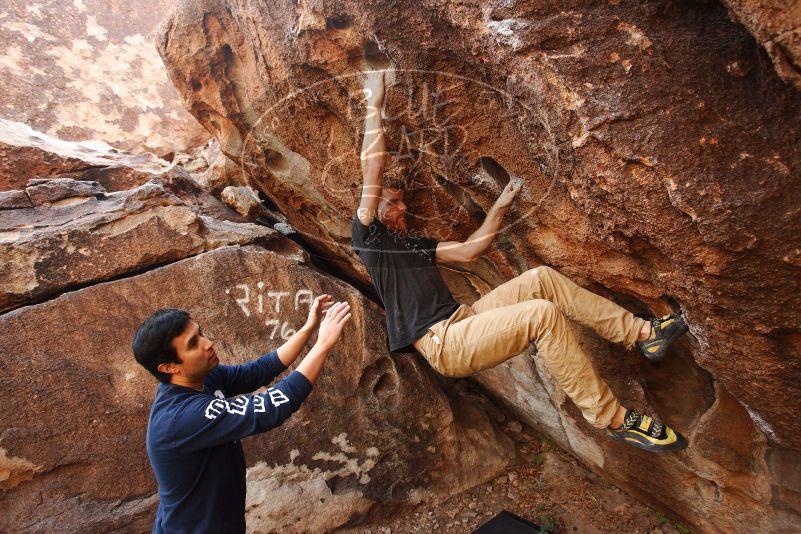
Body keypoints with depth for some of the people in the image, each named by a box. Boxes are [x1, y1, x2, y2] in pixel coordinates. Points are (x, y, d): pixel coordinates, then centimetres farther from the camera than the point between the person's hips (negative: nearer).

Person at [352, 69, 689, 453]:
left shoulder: (415, 243, 25)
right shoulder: (369, 236, 3)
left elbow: (469, 250, 25)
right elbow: (373, 167, -5)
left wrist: (499, 208, 24)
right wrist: (374, 104, 0)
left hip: (463, 318, 8)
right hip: (442, 344, -8)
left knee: (541, 278, -5)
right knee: (542, 313, -24)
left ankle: (641, 332, 0)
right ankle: (613, 419, -15)